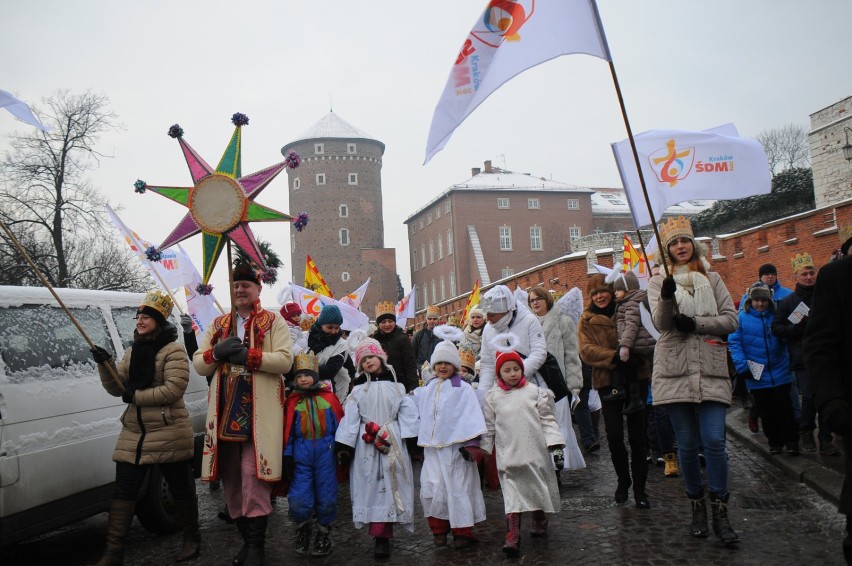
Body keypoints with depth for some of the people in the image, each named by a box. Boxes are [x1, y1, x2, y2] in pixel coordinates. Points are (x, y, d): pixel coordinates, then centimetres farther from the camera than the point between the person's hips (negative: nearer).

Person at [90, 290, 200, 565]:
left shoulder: (174, 351, -9)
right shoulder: (132, 352, 13)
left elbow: (173, 389, -19)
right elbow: (116, 389, 10)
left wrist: (137, 396, -14)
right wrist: (105, 364, -6)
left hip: (168, 434, -6)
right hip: (133, 434, 6)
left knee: (181, 488, 8)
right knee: (123, 491, 4)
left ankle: (192, 538, 26)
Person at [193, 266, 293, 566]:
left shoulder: (273, 322, 3)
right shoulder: (218, 325, 18)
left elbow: (285, 361, -9)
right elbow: (198, 364, 12)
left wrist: (247, 355, -17)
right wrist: (217, 352, -8)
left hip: (259, 412, -5)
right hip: (224, 411, 5)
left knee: (253, 474, -9)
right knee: (231, 477, 8)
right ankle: (246, 536, 21)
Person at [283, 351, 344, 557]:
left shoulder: (329, 398, 3)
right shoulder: (292, 402, 4)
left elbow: (340, 425, 5)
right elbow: (287, 431, 3)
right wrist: (287, 457, -2)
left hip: (326, 452, 0)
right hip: (301, 454, 0)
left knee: (326, 496, 6)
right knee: (299, 499, -4)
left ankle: (323, 534, 26)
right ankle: (302, 529, 25)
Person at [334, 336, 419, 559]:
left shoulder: (397, 388, 3)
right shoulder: (358, 391, 7)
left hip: (393, 447, -1)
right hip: (366, 448, 1)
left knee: (389, 488, 0)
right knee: (371, 488, 0)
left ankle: (381, 536, 2)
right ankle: (381, 536, 3)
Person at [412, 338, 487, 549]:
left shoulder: (463, 389, -3)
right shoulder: (427, 390, 12)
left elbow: (472, 419, -7)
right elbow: (420, 416, 20)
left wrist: (471, 445, -11)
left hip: (455, 447, -4)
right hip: (432, 449, 4)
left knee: (457, 490, -1)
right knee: (431, 490, 1)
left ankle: (462, 532, 11)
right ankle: (439, 529, 17)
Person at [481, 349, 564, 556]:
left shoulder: (534, 391, 1)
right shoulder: (493, 397, 3)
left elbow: (547, 420, 2)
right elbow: (489, 428, 9)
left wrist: (556, 446, -5)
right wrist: (482, 451, 8)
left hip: (536, 452, 1)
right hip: (509, 455, -1)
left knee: (538, 489, 15)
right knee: (511, 495, -5)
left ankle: (539, 519, 41)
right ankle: (512, 538, -5)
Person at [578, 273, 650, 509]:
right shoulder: (587, 320, 3)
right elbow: (586, 350, -8)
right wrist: (613, 356, -24)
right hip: (607, 382, 0)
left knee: (638, 436, 2)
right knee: (614, 436, -3)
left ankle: (639, 488, 14)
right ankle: (623, 480, 21)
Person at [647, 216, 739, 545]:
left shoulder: (712, 279, 13)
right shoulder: (658, 282, 8)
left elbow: (731, 320, 6)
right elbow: (661, 323, -7)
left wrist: (697, 323, -9)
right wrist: (666, 297, -26)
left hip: (711, 370, 1)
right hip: (676, 370, -1)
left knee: (714, 441, -8)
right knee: (687, 444, 4)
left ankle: (720, 513, 2)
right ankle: (697, 508, 19)